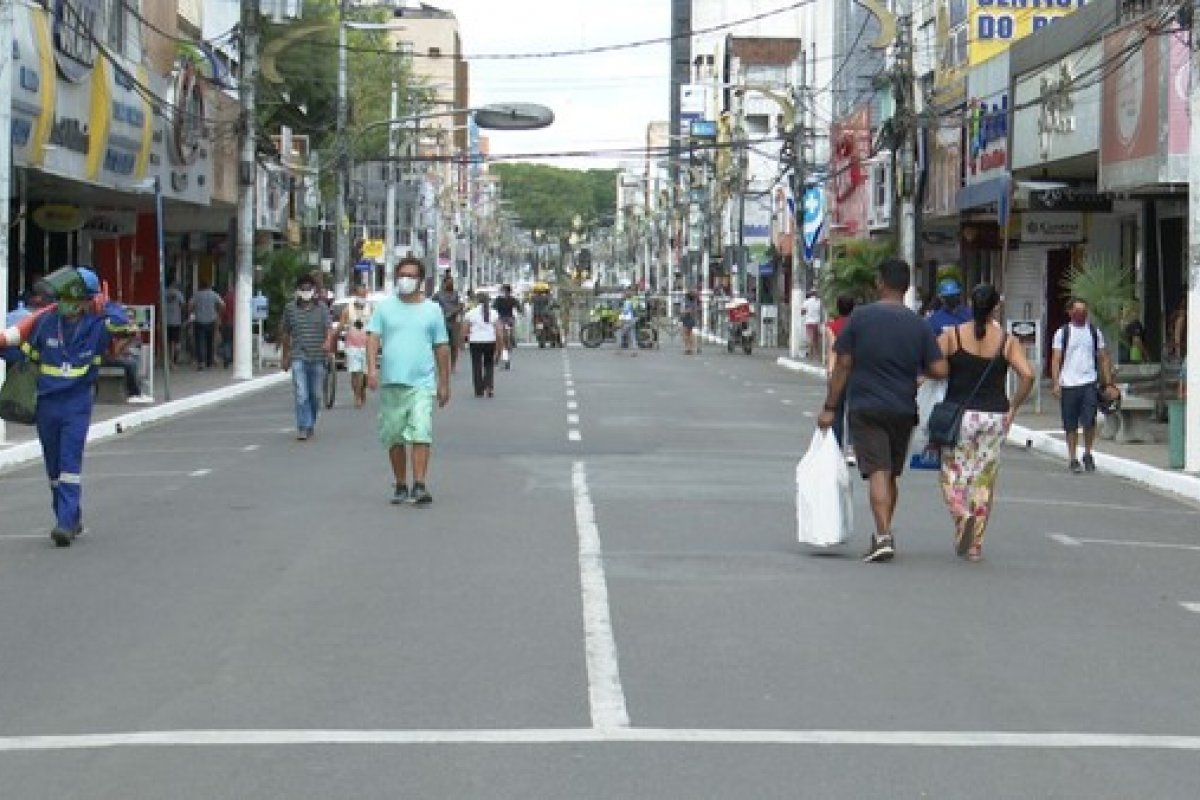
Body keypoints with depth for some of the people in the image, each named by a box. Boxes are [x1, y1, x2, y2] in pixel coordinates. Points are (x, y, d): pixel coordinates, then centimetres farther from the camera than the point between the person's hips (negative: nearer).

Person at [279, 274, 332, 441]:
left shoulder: (322, 308, 4)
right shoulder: (290, 308, 6)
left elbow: (328, 329, -7)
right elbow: (285, 333, 15)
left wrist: (328, 342, -29)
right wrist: (285, 356, 17)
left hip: (317, 358, 1)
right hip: (298, 358, -1)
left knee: (315, 395, 11)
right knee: (301, 394, -12)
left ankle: (311, 424, 29)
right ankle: (303, 427, -13)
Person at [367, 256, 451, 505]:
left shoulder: (432, 310, 8)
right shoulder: (384, 307, 8)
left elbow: (442, 348, 11)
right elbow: (373, 338, 2)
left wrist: (444, 384, 10)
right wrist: (372, 368, -13)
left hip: (422, 383, -2)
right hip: (391, 383, 2)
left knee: (421, 433, -15)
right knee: (394, 438, 7)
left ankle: (419, 486, -18)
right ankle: (401, 486, 18)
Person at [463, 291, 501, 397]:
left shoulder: (471, 313, -3)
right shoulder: (493, 313, 2)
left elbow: (465, 330, -3)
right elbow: (498, 331, 0)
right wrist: (498, 347, 5)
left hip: (475, 342, -2)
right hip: (490, 342, 2)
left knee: (477, 366, 6)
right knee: (489, 365, 16)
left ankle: (479, 391, 7)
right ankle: (489, 386, -2)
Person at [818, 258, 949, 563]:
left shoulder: (860, 317, -5)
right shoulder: (919, 325, 0)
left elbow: (842, 365, -5)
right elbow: (940, 370, -5)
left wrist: (830, 408, 0)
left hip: (865, 408, -3)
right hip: (903, 410, 3)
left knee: (878, 472, -8)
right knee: (892, 475, 16)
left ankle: (884, 536, -22)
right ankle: (883, 534, 26)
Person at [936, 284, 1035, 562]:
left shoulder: (952, 335, -3)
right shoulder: (1007, 341, 0)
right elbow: (1028, 375, -11)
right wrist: (1013, 407, 1)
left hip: (959, 414, -1)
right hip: (995, 416, 1)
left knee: (953, 474, 9)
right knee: (984, 479, 9)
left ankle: (962, 515, -21)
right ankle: (975, 545, 10)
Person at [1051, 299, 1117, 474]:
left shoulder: (1095, 332, 10)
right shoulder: (1062, 333, 5)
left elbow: (1103, 359, 12)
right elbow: (1056, 360, 2)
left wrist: (1108, 383, 5)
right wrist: (1056, 383, -9)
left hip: (1089, 383, 0)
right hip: (1068, 385, 0)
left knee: (1089, 421, -12)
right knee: (1071, 425, 4)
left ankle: (1087, 454, 9)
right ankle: (1072, 459, 13)